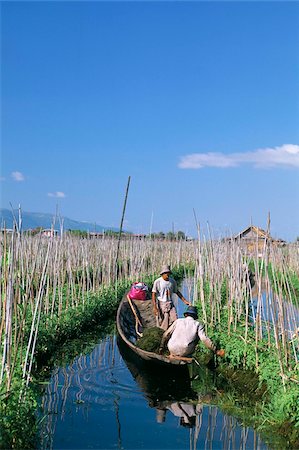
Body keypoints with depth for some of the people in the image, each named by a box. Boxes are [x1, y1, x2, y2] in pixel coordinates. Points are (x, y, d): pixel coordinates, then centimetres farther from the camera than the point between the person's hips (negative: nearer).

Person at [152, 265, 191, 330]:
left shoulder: (172, 281, 7)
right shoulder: (157, 282, -6)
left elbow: (177, 292, 20)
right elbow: (153, 295, -7)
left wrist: (185, 301, 14)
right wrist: (155, 307, -15)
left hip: (171, 304, 4)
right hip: (161, 305, -4)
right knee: (163, 324, -4)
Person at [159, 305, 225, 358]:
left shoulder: (178, 321, 15)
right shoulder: (198, 324, 9)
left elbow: (166, 334, 13)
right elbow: (205, 339, -4)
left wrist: (161, 347, 23)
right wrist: (216, 351, -1)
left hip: (172, 350, 3)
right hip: (185, 353, -3)